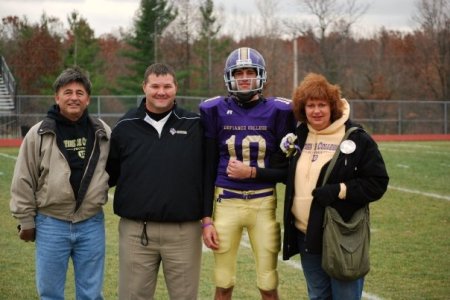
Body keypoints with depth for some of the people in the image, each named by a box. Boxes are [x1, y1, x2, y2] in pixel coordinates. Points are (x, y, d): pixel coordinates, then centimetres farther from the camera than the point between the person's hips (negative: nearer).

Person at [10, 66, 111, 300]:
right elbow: (23, 182, 0)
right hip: (51, 225, -1)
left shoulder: (103, 132, 3)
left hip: (92, 225, 2)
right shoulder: (39, 134, -3)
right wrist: (26, 220, 0)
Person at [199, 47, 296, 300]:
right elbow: (207, 170, 2)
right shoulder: (216, 111, 0)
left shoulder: (278, 112, -2)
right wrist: (207, 219, -2)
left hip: (264, 204, 0)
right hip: (226, 203, 1)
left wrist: (252, 173, -15)